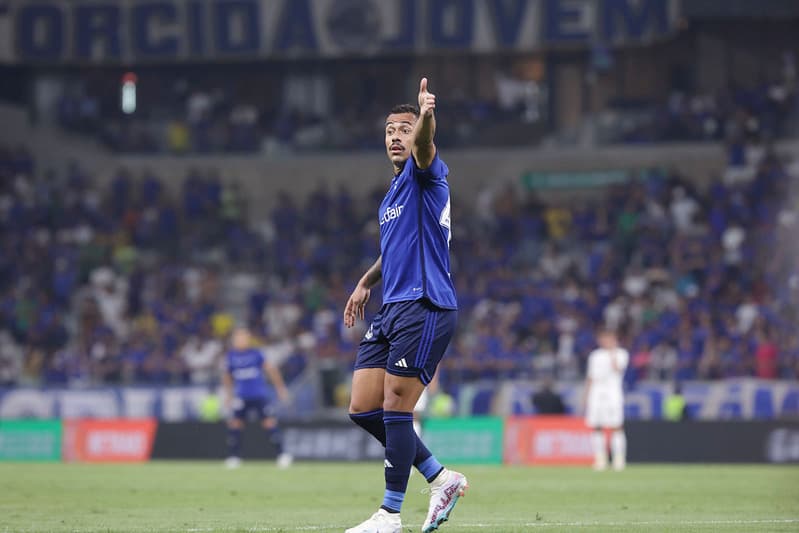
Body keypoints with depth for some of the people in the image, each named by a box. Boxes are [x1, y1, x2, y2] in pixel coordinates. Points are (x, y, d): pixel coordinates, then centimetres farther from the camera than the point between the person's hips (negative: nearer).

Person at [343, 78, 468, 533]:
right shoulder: (394, 192, 21)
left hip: (424, 308, -9)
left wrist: (426, 117, -51)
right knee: (363, 410, 5)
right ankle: (442, 479, 15)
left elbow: (422, 146, -29)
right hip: (393, 309, 9)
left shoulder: (426, 175, -5)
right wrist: (366, 282, 27)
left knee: (395, 408, -10)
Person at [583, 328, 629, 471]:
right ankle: (599, 459, 3)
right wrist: (586, 396, 14)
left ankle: (619, 459, -9)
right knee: (597, 428, -1)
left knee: (616, 427, -10)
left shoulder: (621, 354, 4)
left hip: (613, 393, -4)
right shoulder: (595, 356, 17)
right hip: (596, 394, 4)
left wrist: (612, 353, -12)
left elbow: (617, 369, -14)